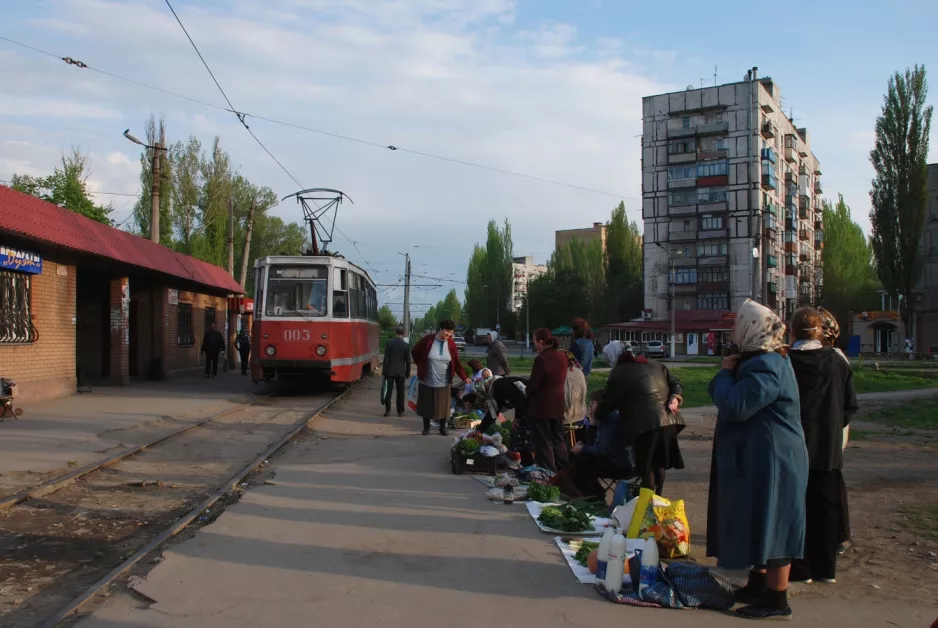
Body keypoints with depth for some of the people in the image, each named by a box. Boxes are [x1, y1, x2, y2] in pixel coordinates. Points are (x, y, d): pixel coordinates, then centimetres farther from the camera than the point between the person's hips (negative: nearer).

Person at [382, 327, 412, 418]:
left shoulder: (389, 342, -5)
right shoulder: (406, 345, -3)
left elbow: (386, 358, -6)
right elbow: (408, 361, -1)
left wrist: (384, 371, -2)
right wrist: (407, 373, 8)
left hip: (390, 371, 0)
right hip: (401, 372, 1)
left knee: (388, 391, 3)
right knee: (400, 392, 7)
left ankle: (388, 410, 0)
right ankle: (400, 411, 10)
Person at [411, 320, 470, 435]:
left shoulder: (451, 344, -4)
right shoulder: (427, 340, -11)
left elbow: (457, 363, -3)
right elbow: (414, 352, 4)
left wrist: (464, 377, -11)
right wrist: (421, 366, 4)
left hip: (444, 382, 1)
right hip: (427, 381, -1)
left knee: (443, 406, 6)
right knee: (426, 404, 8)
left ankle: (443, 427, 21)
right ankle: (426, 427, 23)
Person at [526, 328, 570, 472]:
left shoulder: (541, 359, -22)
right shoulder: (562, 356, 2)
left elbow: (533, 384, -20)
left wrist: (526, 392, 3)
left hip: (541, 405, -7)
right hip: (558, 404, 8)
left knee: (544, 442, 4)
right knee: (558, 439, 19)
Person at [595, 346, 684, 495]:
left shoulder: (619, 373, 3)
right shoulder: (657, 366, 21)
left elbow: (609, 400, 5)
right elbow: (676, 384, 16)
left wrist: (596, 414, 21)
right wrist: (675, 399, 1)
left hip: (646, 424, -6)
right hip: (668, 421, 6)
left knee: (647, 467, 2)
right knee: (659, 463, 19)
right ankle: (657, 498, 28)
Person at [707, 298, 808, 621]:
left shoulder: (766, 366, -23)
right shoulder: (761, 360, 12)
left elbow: (734, 406, -27)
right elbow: (733, 401, 18)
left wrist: (726, 372, -14)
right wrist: (731, 372, 2)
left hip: (770, 462, -11)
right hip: (758, 459, 11)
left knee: (770, 526, -1)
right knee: (761, 525, 19)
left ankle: (777, 600, 9)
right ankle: (758, 586, 32)